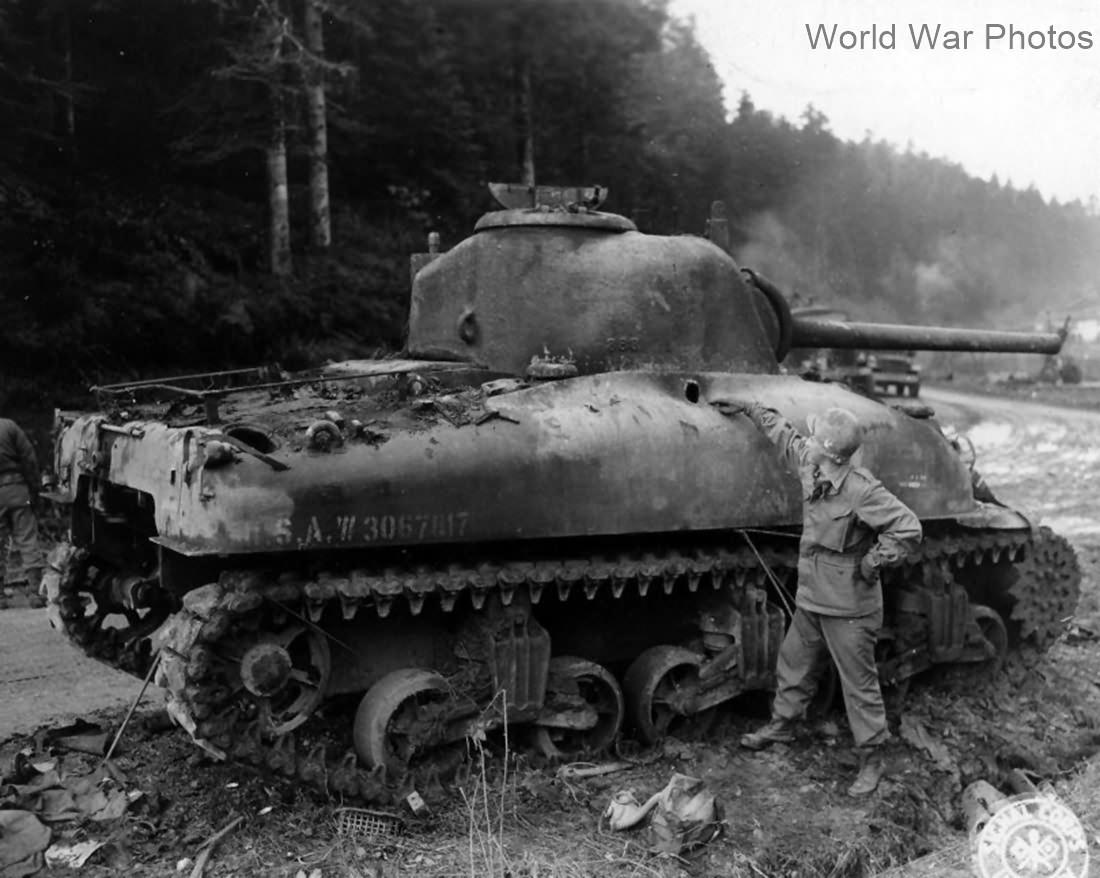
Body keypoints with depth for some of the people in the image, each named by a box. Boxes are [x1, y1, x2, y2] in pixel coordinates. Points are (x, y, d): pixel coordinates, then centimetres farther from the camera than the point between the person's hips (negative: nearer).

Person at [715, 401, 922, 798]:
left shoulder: (862, 491, -27)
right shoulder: (810, 469, -5)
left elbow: (908, 529, -27)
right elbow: (784, 434, 14)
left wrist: (870, 565, -20)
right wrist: (749, 409, 21)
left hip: (849, 608, -8)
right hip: (810, 600, 8)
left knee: (859, 686, 6)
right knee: (793, 665, 24)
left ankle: (872, 760, 21)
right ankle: (783, 724, 45)